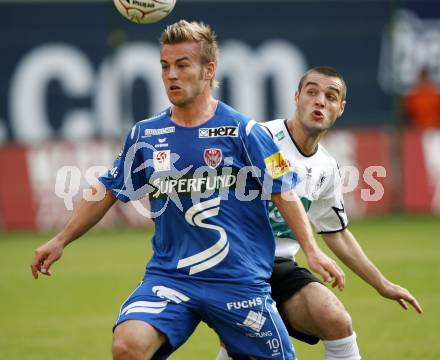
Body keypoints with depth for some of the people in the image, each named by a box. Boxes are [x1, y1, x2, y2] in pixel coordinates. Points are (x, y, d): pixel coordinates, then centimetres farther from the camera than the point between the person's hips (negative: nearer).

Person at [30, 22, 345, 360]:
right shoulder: (145, 135, 7)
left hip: (239, 280, -1)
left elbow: (284, 192, -2)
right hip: (169, 277, 2)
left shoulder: (243, 130, -3)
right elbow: (108, 191, 17)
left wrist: (312, 250, -12)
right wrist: (60, 241, 16)